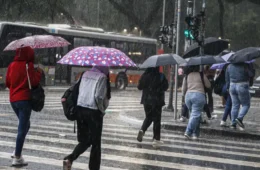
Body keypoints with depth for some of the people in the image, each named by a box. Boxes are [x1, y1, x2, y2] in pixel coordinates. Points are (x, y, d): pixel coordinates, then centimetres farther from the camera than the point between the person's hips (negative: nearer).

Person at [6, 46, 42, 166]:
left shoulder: (12, 65, 6)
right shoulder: (28, 66, -11)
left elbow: (7, 83, 12)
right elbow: (34, 82, -16)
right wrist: (39, 73, 0)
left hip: (13, 99, 7)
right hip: (24, 99, -7)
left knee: (24, 125, 23)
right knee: (22, 128, -2)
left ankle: (17, 151, 17)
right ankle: (17, 157, -3)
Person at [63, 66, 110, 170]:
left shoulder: (85, 74, 9)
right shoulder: (102, 77, -10)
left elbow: (80, 92, 9)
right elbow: (98, 96, -18)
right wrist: (102, 110, -3)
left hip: (80, 109, 6)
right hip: (94, 112, -6)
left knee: (85, 140, 16)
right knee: (96, 143, 8)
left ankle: (69, 159, -5)